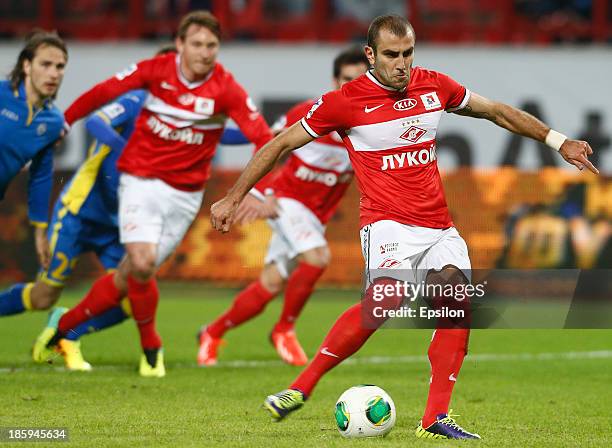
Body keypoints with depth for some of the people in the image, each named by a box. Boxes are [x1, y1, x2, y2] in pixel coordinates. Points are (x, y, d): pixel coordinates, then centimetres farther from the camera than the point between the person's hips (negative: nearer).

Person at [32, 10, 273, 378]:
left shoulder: (226, 89, -11)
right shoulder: (156, 70, -8)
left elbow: (262, 136, -17)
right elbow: (105, 91, 4)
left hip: (185, 193, 1)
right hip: (141, 181, -1)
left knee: (129, 277, 4)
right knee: (141, 264, -20)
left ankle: (64, 324, 26)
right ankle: (151, 347, 3)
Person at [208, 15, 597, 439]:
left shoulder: (435, 86, 8)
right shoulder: (345, 101, -4)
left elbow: (496, 111, 24)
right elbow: (281, 145, 5)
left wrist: (559, 141, 26)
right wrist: (233, 198, 6)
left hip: (439, 226, 5)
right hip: (389, 223, -5)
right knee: (386, 298, -31)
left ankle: (436, 418, -17)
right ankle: (302, 386, -23)